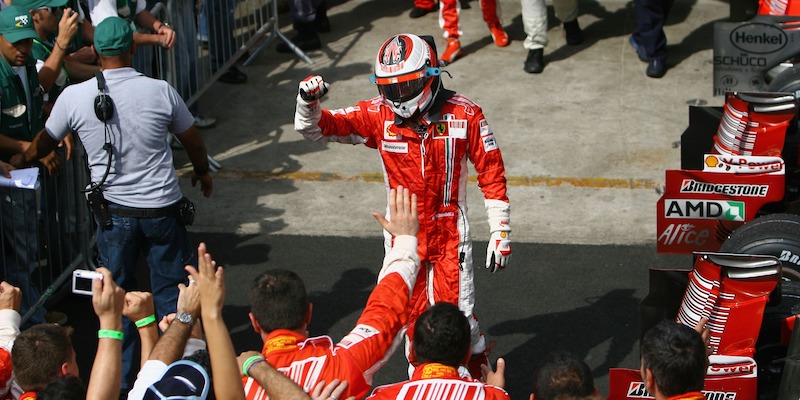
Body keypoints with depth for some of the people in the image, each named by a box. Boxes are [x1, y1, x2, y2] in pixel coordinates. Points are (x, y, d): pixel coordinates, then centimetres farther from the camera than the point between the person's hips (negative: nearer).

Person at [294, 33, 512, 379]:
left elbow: (492, 173, -5)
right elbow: (316, 128, -10)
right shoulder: (378, 115, -9)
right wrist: (308, 102, -33)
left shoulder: (464, 114, -12)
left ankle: (480, 374, 29)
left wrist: (501, 232, -5)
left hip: (450, 234, -2)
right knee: (414, 316, 10)